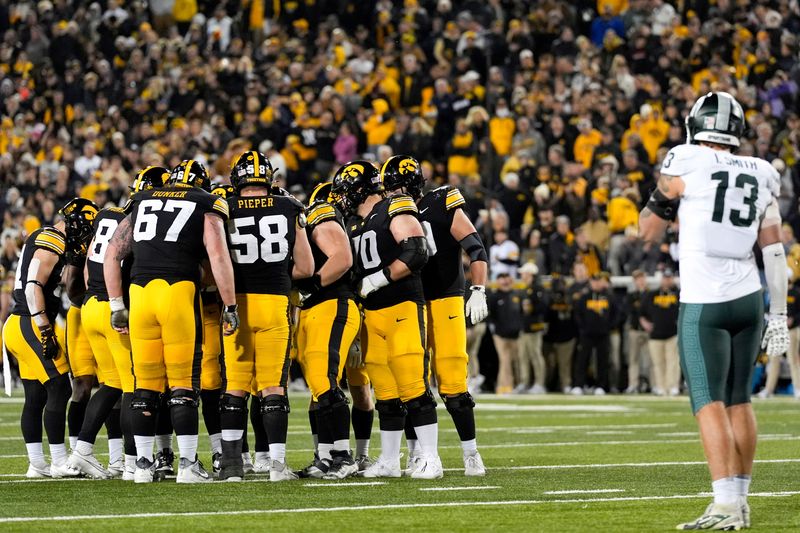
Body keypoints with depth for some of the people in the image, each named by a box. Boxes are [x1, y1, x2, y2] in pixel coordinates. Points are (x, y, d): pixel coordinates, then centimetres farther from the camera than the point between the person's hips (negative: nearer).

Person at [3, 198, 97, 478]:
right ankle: (59, 463, -7)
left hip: (18, 326, 10)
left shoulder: (42, 238, 17)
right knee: (59, 390, -8)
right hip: (29, 326, -10)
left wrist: (75, 259, 9)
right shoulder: (52, 244, -13)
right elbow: (34, 287, -21)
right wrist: (45, 332, -23)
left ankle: (36, 464, 11)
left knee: (36, 397, 10)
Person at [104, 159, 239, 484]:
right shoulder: (207, 205, 10)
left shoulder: (142, 202, 22)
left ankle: (143, 465, 12)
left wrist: (117, 306, 22)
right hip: (180, 291, -4)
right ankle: (188, 464, 0)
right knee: (183, 383, 1)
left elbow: (112, 254, 20)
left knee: (146, 384, 10)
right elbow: (218, 255, -3)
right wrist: (230, 307, 0)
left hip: (140, 293, 4)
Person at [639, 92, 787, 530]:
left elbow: (649, 231, 4)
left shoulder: (686, 165, -6)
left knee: (710, 403, -7)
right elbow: (774, 250, 8)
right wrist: (779, 314, 12)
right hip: (748, 298, 5)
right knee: (739, 401, 13)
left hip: (704, 303, -5)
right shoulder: (760, 176, 7)